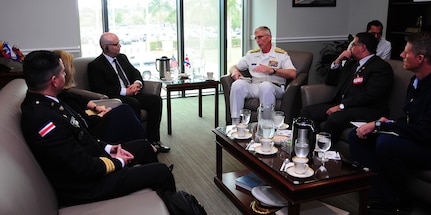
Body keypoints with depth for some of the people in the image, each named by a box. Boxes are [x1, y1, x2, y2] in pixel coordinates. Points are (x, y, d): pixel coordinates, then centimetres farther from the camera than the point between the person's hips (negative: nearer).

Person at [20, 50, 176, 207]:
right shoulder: (42, 119, -32)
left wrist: (106, 148, 2)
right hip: (85, 186, -10)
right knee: (162, 172, -7)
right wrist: (118, 162, -11)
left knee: (142, 146, 21)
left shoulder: (42, 102, -1)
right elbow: (84, 167, -28)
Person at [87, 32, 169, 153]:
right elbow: (99, 89, -14)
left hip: (132, 94, 7)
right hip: (115, 98, -7)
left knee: (156, 99, -16)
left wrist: (137, 83, -6)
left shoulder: (122, 57, 19)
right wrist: (124, 91, -18)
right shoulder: (95, 65, -3)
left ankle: (153, 140, -13)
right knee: (133, 103, -36)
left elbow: (135, 72, 19)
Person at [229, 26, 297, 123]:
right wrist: (235, 71, 2)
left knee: (266, 85, -39)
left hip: (274, 87, -3)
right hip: (254, 86, 4)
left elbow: (293, 74, -4)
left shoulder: (281, 54, 11)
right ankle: (235, 123, -28)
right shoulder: (252, 54, 25)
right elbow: (233, 67, 29)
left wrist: (271, 70, -16)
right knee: (238, 84, -27)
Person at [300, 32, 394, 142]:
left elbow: (369, 95, -17)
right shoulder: (351, 63, 22)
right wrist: (338, 61, 12)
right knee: (306, 112, -9)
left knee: (335, 119, -37)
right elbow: (331, 81, 26)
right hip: (341, 106, 8)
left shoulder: (382, 67, -5)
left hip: (366, 109, -8)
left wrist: (341, 106, -20)